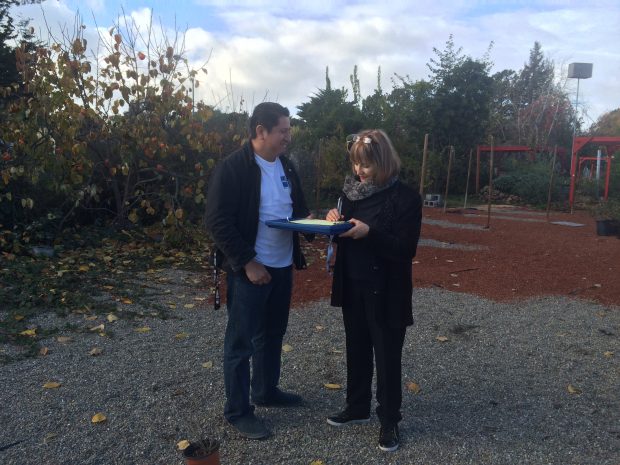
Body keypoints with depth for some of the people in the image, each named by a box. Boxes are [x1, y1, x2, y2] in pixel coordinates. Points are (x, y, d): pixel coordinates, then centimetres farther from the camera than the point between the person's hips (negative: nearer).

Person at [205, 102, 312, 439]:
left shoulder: (286, 167, 8)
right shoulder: (232, 168, -15)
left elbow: (297, 208, 19)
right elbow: (217, 221, -18)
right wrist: (247, 262, -19)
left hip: (282, 267, 7)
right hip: (250, 270, -7)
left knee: (273, 335, 19)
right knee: (241, 342, 5)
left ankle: (266, 390, 38)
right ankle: (237, 410, 19)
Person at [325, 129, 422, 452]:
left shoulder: (405, 198, -14)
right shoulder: (352, 189, 3)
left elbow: (406, 250, -17)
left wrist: (369, 233, -29)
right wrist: (335, 219, -9)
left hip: (387, 293, -5)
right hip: (353, 288, 5)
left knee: (387, 357, 8)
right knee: (357, 350, 18)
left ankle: (389, 420, 26)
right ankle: (358, 407, 37)